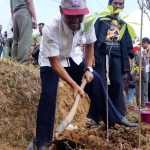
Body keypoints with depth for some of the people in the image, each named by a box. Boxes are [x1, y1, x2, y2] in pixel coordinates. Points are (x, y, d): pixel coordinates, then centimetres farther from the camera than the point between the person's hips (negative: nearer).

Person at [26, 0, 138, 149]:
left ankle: (115, 119, 17)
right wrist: (74, 84, -38)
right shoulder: (51, 28, -39)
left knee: (95, 80, 1)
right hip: (50, 61, -5)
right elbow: (55, 63, -34)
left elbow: (89, 45, -2)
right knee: (49, 94, -20)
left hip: (71, 58, 5)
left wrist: (88, 68, -10)